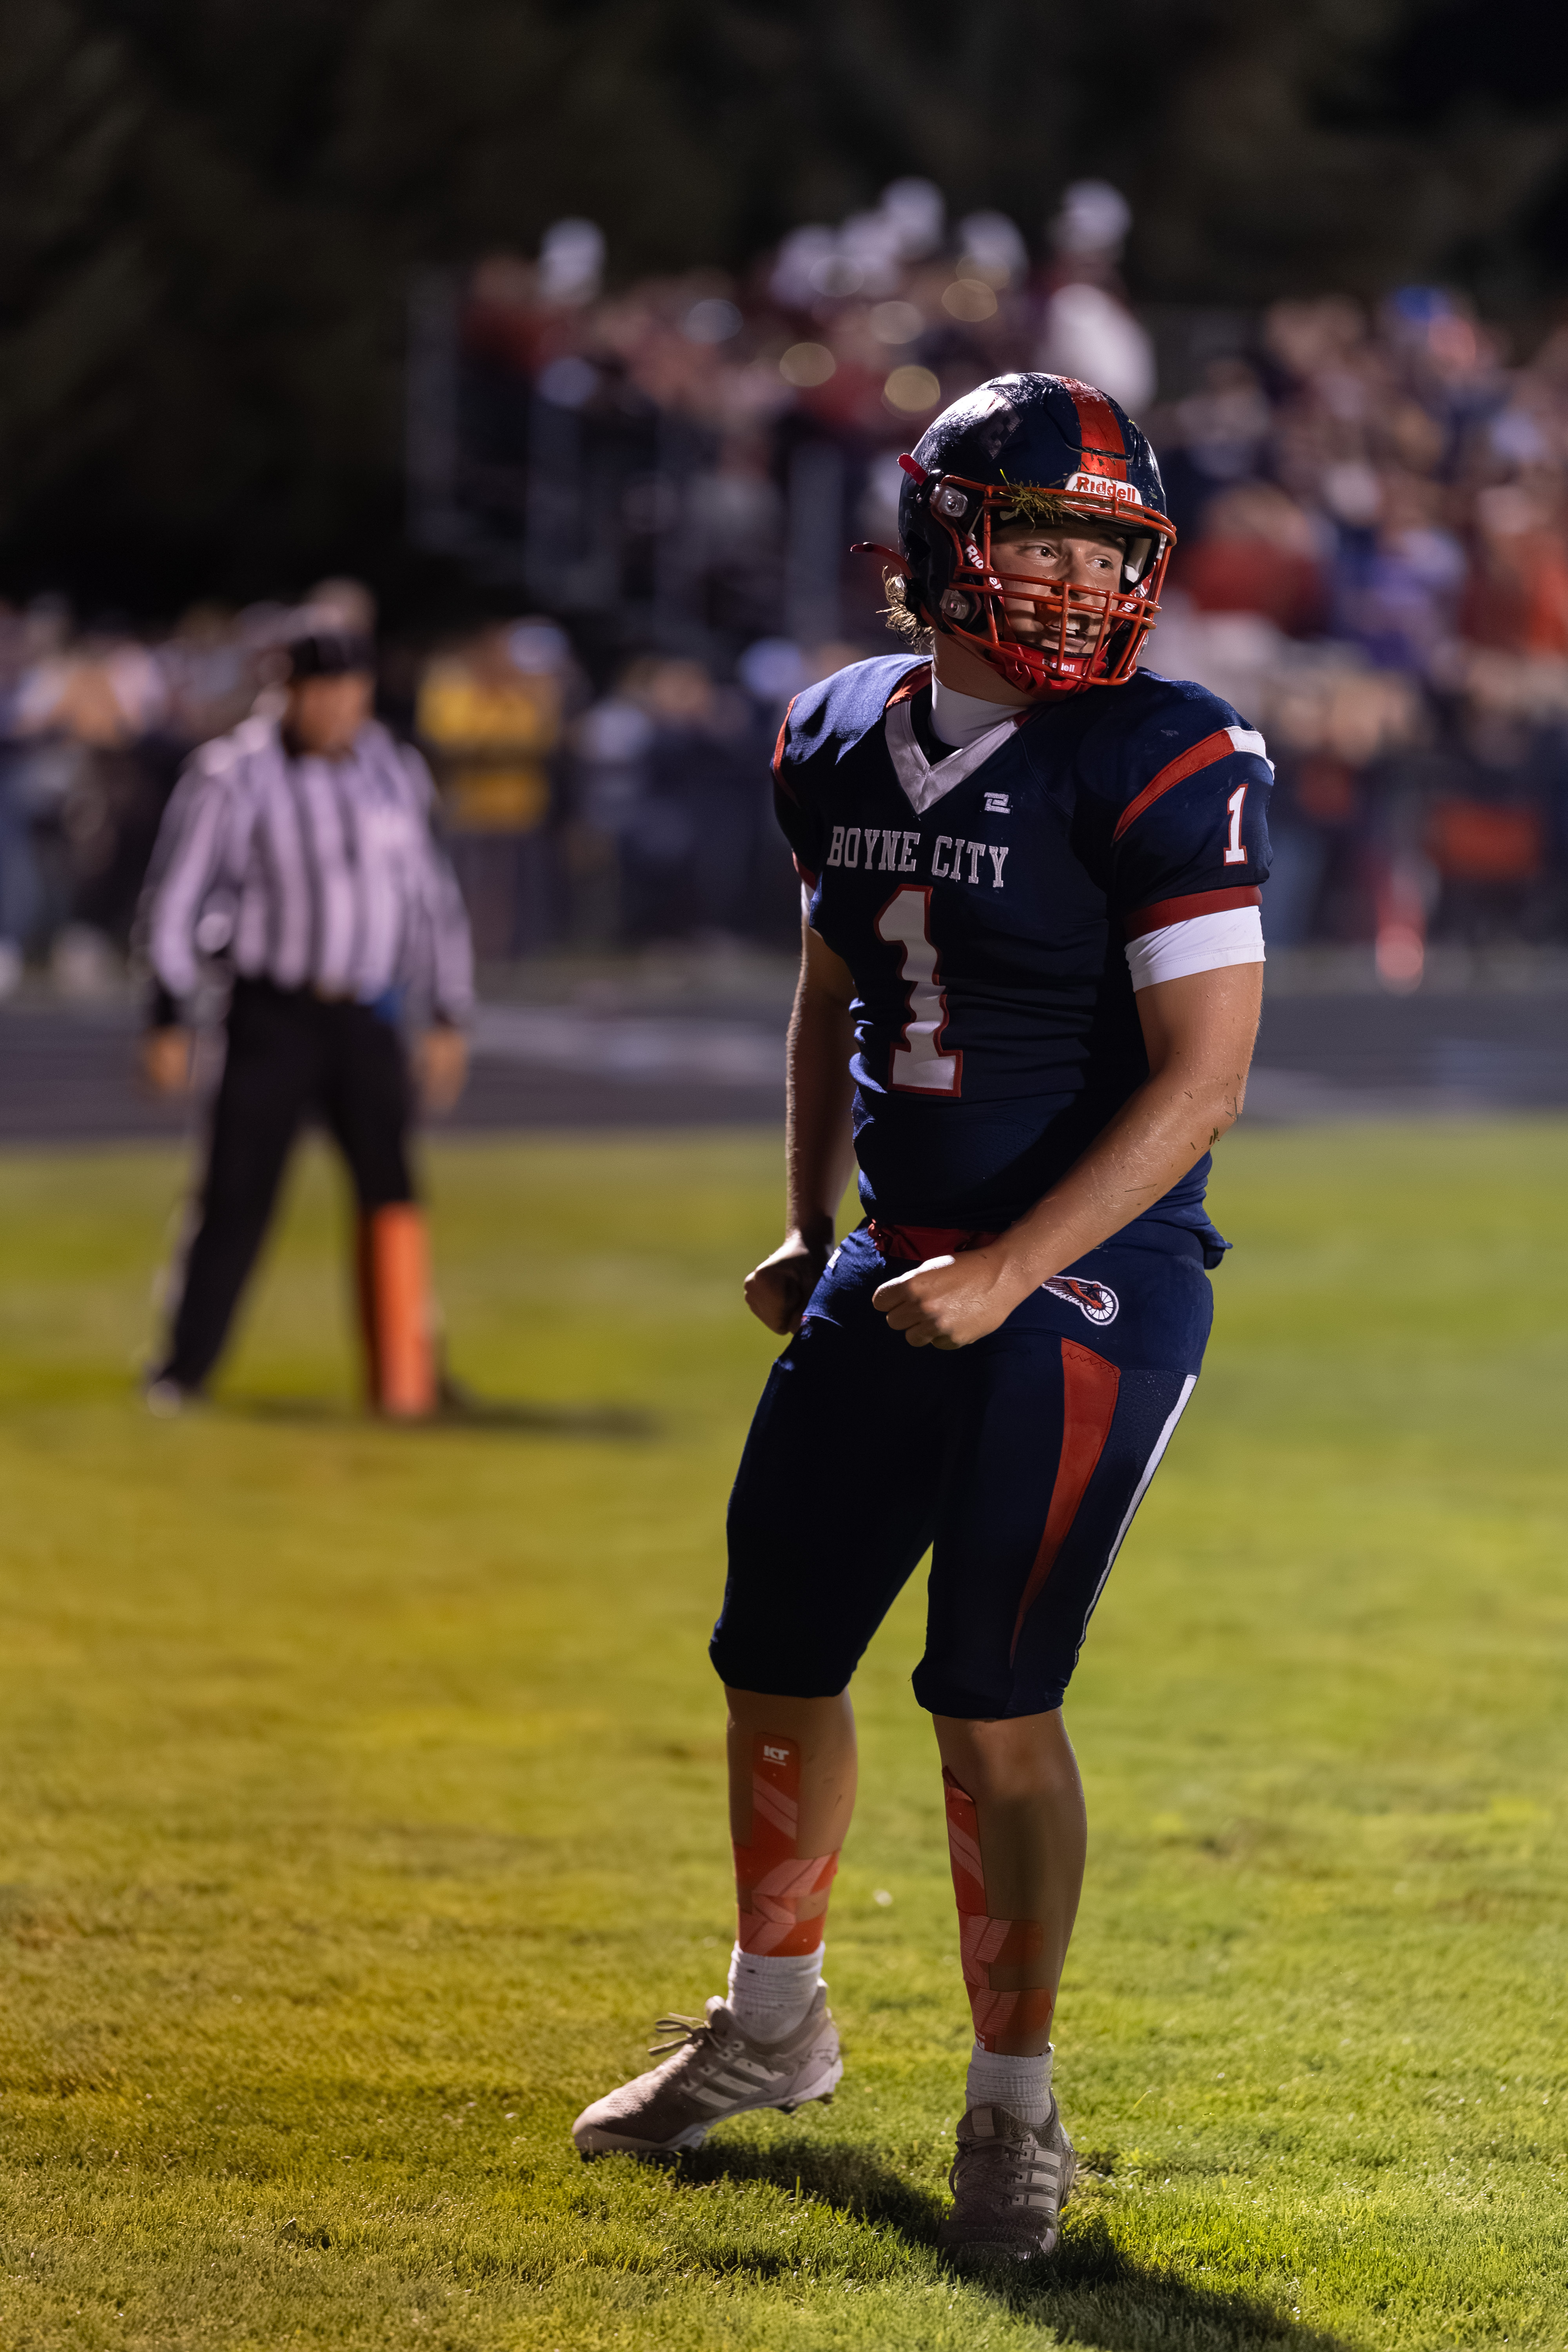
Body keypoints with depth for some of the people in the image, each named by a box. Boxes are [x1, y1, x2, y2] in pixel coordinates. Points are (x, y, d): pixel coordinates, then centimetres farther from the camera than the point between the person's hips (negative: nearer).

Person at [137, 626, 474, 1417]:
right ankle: (183, 1370, 6)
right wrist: (170, 1020, -8)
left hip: (367, 1019, 3)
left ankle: (403, 1375, 2)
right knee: (238, 1192, -4)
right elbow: (177, 898, -4)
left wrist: (447, 1018, 16)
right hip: (272, 1015, -3)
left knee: (390, 1188, -5)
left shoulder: (394, 774, 8)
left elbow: (431, 898, 17)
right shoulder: (235, 776, -7)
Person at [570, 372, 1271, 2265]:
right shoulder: (849, 739, 6)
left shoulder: (1159, 766, -14)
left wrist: (1006, 1276, -21)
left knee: (995, 1701, -9)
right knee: (776, 1657, 14)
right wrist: (808, 1231, 15)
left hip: (1088, 1279, -6)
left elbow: (1202, 1077, -16)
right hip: (894, 1264, 6)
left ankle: (1014, 2108, 7)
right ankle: (772, 2025, 37)